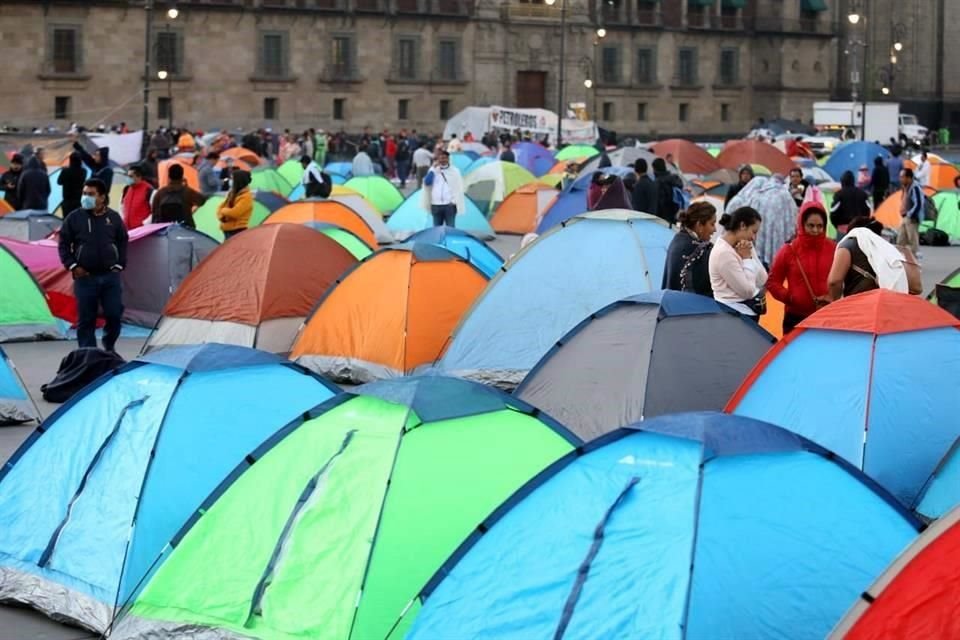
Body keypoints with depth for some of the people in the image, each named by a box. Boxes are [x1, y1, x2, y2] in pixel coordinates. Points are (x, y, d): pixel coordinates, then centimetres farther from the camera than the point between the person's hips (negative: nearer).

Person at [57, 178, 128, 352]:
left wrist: (119, 265, 4)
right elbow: (64, 245, 3)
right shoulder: (74, 218, -2)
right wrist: (72, 266, -6)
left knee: (114, 314, 0)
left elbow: (122, 243, 13)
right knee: (86, 319, 1)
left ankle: (109, 348, 23)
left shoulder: (114, 217, 3)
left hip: (110, 276, 1)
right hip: (85, 278, -1)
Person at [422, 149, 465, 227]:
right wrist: (433, 169, -8)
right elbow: (427, 183, -5)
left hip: (449, 205, -2)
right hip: (436, 205, 2)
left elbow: (458, 188, 1)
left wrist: (454, 201, -8)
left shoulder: (454, 171, 2)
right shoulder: (433, 170, 8)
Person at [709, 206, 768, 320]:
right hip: (734, 315, -9)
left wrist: (749, 257, -4)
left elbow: (762, 281, 6)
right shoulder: (723, 253, -19)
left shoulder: (745, 247, 8)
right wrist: (746, 258, -12)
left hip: (749, 312, 9)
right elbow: (747, 291, -18)